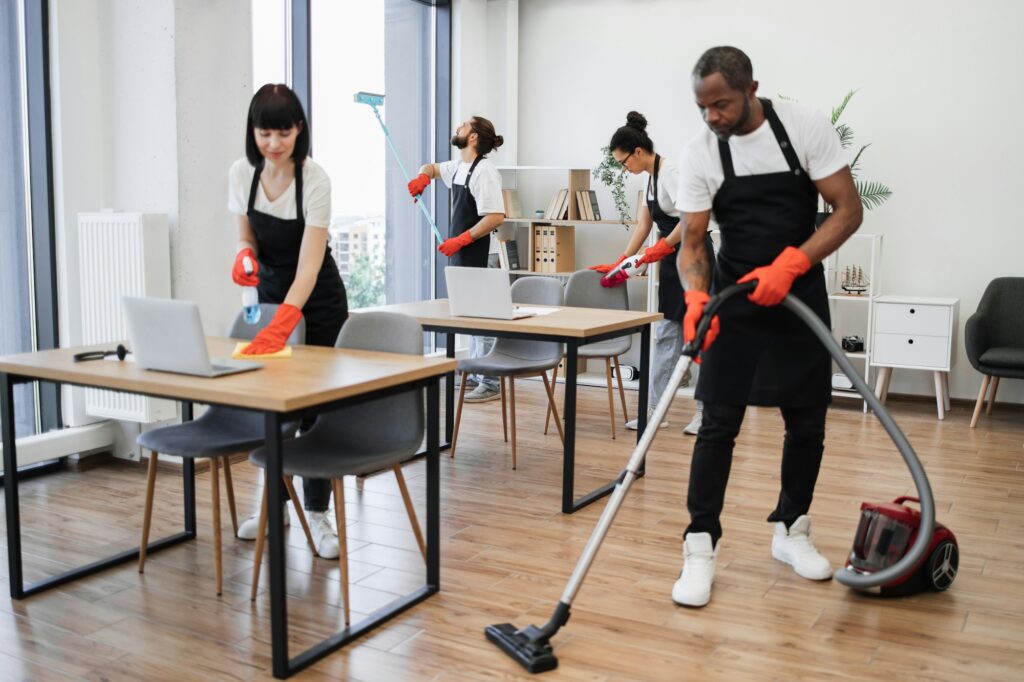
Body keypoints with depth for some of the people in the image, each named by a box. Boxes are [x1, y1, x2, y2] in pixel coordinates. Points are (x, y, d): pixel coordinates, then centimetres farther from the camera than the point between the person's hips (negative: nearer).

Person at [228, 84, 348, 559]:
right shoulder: (241, 173, -9)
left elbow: (308, 266, -33)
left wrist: (281, 324, -46)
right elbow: (246, 236, 4)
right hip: (269, 293, 5)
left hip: (317, 301, -5)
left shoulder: (314, 180, -25)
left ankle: (317, 513, 9)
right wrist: (243, 257, -20)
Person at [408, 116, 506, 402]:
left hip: (480, 255, -10)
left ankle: (490, 384, -1)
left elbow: (496, 217, -22)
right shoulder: (458, 166, 12)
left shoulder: (484, 170, -15)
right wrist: (422, 177, 7)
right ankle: (476, 376, 25)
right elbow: (432, 168, 32)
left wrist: (460, 240, -20)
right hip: (463, 255, 10)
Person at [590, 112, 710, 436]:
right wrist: (619, 263, 12)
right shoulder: (651, 176, 13)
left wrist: (663, 246, -18)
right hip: (673, 262, 10)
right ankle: (655, 409, 13)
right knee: (667, 335, 9)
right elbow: (642, 226, 15)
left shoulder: (668, 171, -16)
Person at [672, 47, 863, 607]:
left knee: (808, 421, 8)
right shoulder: (699, 154, -9)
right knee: (719, 423, -7)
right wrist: (696, 296, -28)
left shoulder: (805, 127, -11)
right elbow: (692, 241, -8)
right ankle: (701, 547, -1)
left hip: (800, 292, 1)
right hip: (735, 299, -1)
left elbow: (848, 210, -11)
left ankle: (790, 530, 26)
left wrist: (787, 266, -24)